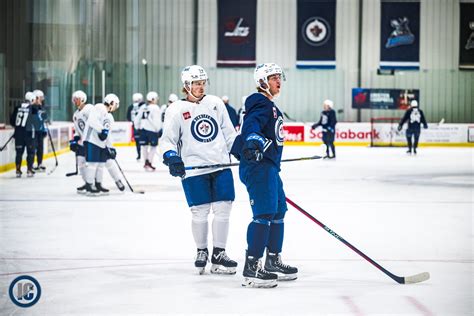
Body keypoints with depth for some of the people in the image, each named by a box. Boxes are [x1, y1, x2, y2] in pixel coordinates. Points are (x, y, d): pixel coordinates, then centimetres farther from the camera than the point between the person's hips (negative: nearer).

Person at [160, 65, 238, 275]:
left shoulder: (215, 103, 11)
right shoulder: (176, 109, -1)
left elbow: (228, 131, 18)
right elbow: (167, 140, -3)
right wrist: (171, 158, -19)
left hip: (221, 165, 3)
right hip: (194, 169, -3)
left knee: (223, 209, 1)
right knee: (200, 212, -1)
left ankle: (218, 254, 11)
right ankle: (201, 252, 20)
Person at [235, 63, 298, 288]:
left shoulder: (270, 106, 22)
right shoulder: (261, 104, -11)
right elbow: (251, 126, -30)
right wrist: (252, 144, -48)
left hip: (269, 166, 11)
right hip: (258, 165, -11)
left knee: (278, 211, 17)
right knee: (265, 214, -17)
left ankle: (273, 262, 27)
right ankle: (251, 268, -19)